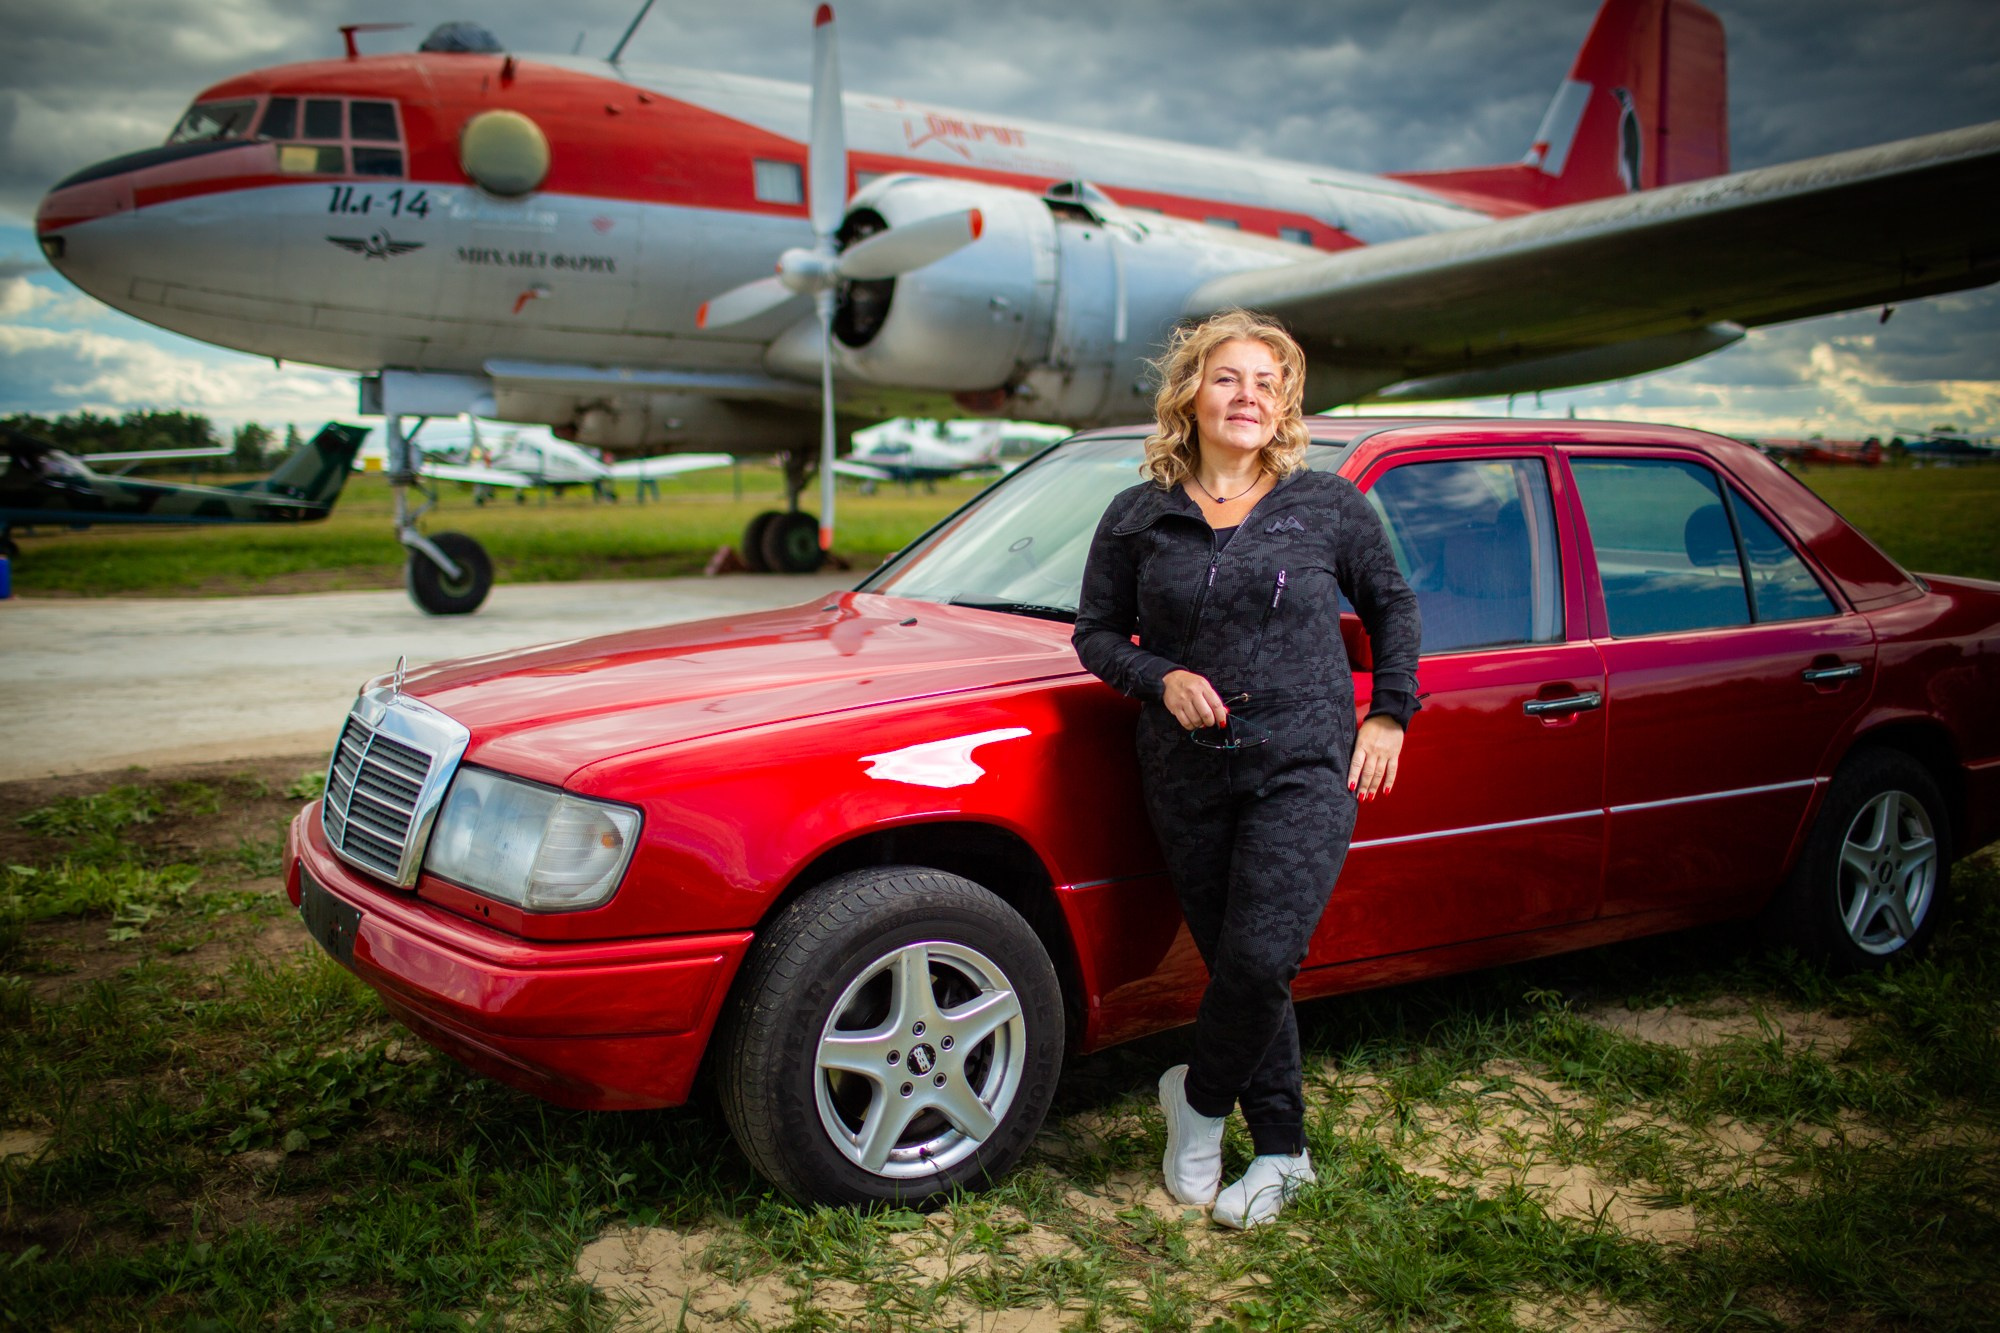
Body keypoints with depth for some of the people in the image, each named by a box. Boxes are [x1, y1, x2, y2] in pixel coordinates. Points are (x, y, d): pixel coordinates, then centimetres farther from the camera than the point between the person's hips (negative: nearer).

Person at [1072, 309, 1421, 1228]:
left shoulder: (1329, 505, 2)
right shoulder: (1138, 517, 4)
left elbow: (1392, 604, 15)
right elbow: (1096, 634, 9)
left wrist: (1389, 712, 7)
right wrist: (1162, 678, -9)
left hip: (1305, 769, -2)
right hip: (1188, 774, 2)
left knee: (1261, 959, -14)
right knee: (1234, 964, 9)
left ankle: (1199, 1097, 15)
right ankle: (1282, 1151, 26)